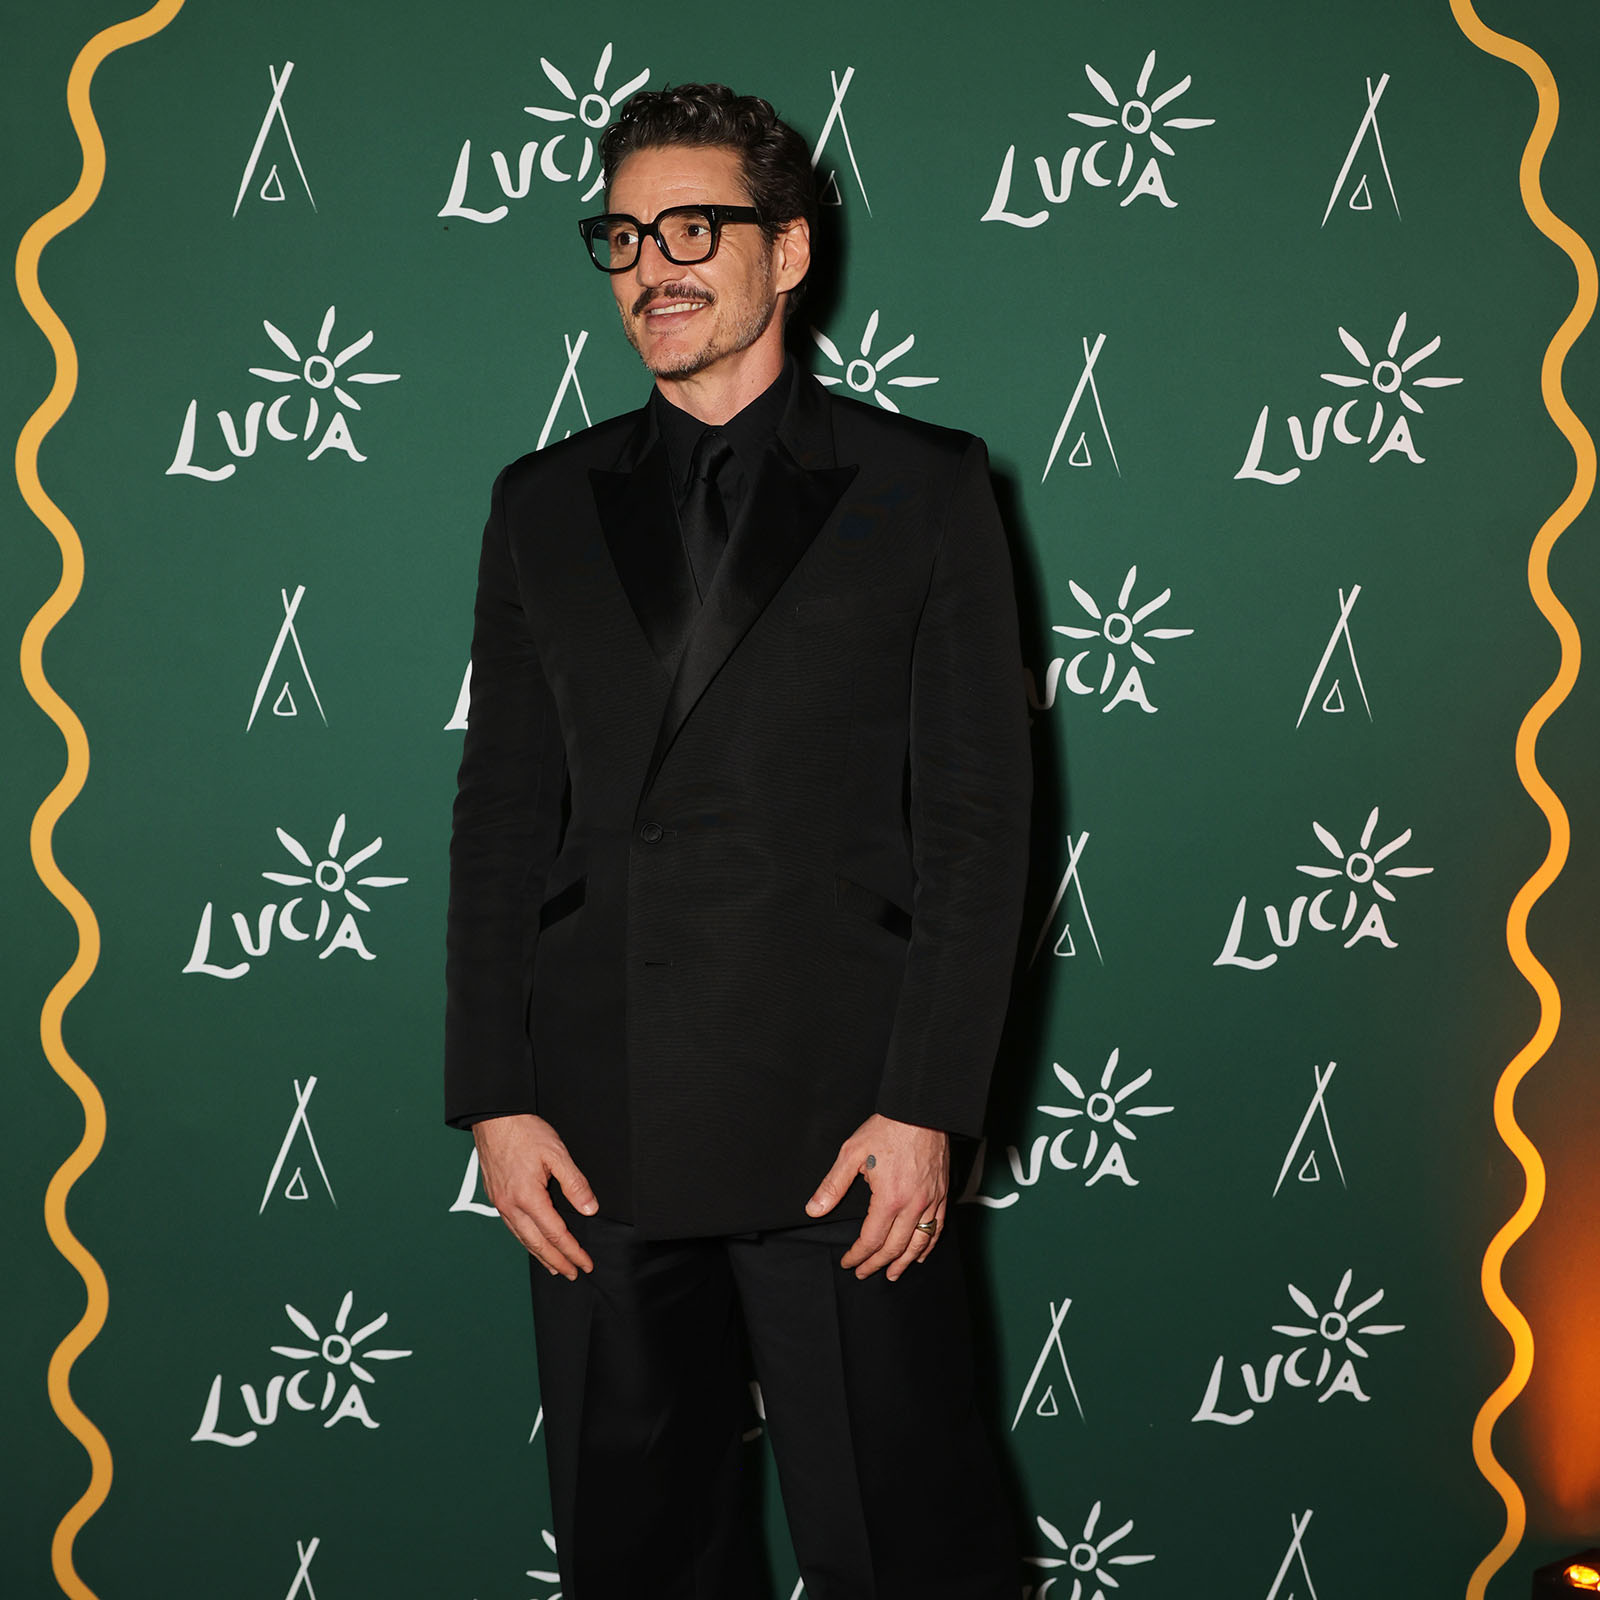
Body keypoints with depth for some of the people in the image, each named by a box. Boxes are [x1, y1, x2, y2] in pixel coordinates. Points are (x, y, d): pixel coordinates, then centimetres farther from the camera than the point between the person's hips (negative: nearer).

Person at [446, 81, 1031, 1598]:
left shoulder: (923, 489, 4)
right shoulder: (545, 505, 13)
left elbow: (977, 816, -1)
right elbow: (502, 814, 11)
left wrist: (926, 1108, -9)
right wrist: (495, 1099, 2)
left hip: (842, 1128, -3)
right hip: (596, 1132, 3)